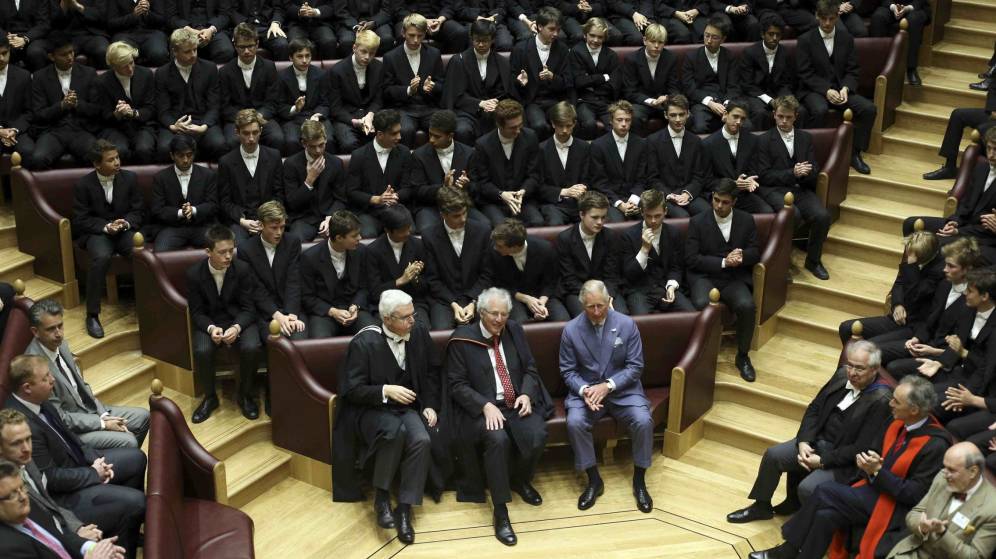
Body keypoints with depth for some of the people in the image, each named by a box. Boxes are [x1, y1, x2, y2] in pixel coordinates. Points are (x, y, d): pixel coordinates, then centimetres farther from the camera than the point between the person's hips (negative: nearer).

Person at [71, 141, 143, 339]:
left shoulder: (130, 178, 0)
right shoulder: (83, 185, -6)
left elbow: (138, 211, 6)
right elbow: (80, 220, -4)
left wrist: (125, 223, -16)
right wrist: (106, 227, -20)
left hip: (125, 229, 2)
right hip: (96, 233, -2)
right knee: (101, 257, -36)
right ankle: (92, 315, -26)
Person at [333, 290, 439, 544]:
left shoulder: (419, 333, -1)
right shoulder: (364, 342, -15)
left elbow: (432, 373, 12)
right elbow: (351, 389, -12)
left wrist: (431, 406, -1)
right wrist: (386, 391, -24)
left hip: (409, 407, 4)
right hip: (372, 409, -4)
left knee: (422, 440, -28)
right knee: (395, 431, -36)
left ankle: (404, 509, -18)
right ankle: (381, 498, -16)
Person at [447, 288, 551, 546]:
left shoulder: (515, 331, 9)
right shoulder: (461, 339, -5)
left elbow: (530, 369, 12)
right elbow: (457, 384, -6)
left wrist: (526, 394, -8)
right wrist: (486, 406, -20)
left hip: (517, 404, 4)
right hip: (482, 408, -4)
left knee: (537, 436, -26)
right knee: (498, 439, -34)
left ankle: (520, 480, 8)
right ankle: (500, 512, -23)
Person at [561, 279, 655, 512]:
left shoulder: (627, 324, -6)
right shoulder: (571, 329, -5)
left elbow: (635, 366, -6)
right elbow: (568, 370, 0)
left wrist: (608, 386, -20)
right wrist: (584, 390, -20)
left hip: (622, 389, 0)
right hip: (586, 390, 0)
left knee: (643, 421, -27)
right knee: (574, 422, -29)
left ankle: (639, 480, -5)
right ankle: (594, 480, -9)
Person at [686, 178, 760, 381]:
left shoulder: (746, 220, 9)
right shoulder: (697, 222, 1)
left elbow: (755, 253, 9)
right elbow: (691, 259, -5)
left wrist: (741, 256, -15)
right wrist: (724, 262, -15)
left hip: (734, 278, 2)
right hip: (705, 276, -2)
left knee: (747, 305, -29)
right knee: (702, 304, -35)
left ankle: (742, 356, -6)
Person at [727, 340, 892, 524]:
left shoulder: (882, 401, -21)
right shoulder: (842, 376, -2)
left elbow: (861, 448, -20)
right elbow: (814, 409, 7)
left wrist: (822, 460, -18)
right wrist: (803, 442, -7)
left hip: (844, 462, -7)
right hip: (818, 441, 7)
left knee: (807, 488, -25)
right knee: (773, 454, -6)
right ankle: (761, 507, 16)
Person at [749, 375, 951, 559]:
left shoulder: (935, 445, -21)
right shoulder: (899, 424, 2)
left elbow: (915, 495, -19)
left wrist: (878, 472, -23)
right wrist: (869, 466, -6)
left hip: (895, 509, -7)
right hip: (876, 489, 7)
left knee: (826, 491, -18)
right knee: (825, 515, -18)